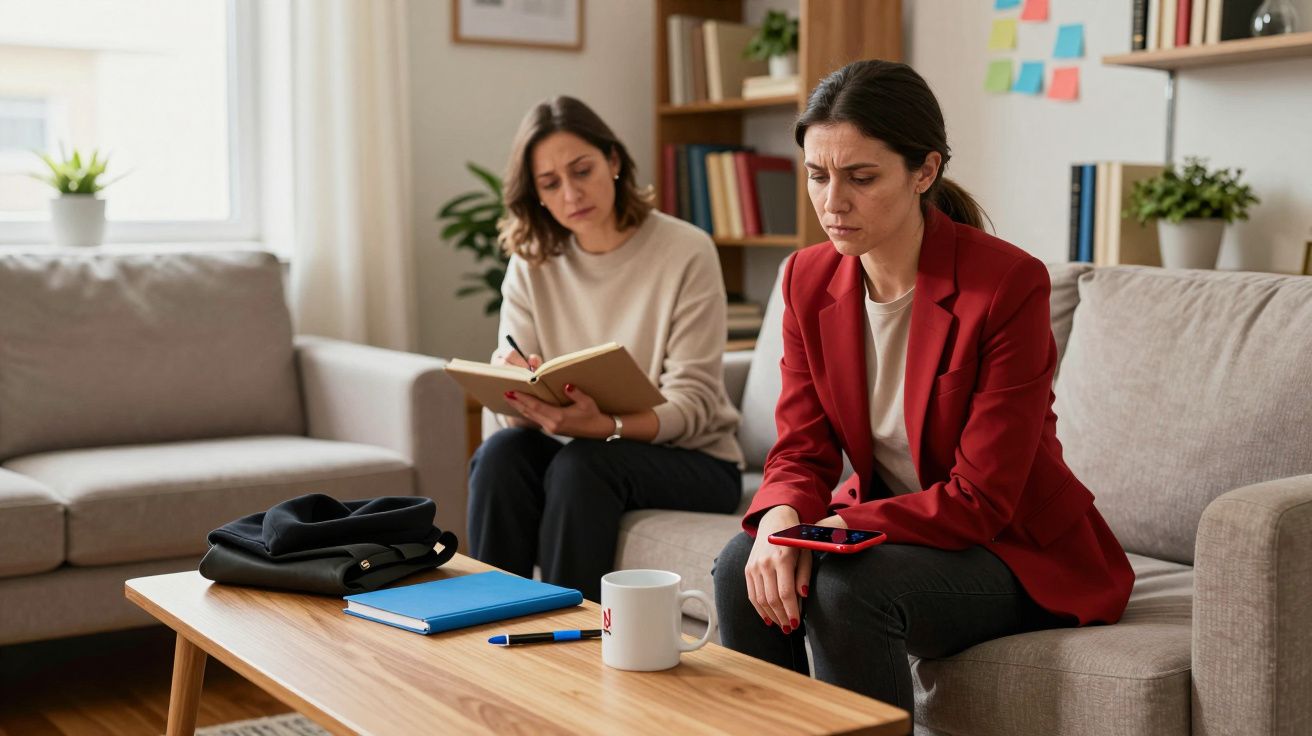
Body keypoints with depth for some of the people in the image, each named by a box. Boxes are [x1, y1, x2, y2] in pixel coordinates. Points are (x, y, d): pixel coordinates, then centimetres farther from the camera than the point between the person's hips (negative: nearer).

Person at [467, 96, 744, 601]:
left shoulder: (686, 251, -10)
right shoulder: (531, 263, 4)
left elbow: (693, 402, -15)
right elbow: (510, 386, -3)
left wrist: (603, 425, -34)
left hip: (693, 459, -3)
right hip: (573, 448, 4)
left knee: (581, 464, -32)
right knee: (501, 454, -27)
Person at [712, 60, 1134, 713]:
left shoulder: (1009, 284, -22)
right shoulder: (807, 279, -3)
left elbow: (980, 500, -21)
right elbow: (801, 451, -2)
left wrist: (836, 529, -31)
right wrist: (782, 518, -26)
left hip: (1020, 552, -5)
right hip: (886, 529, 5)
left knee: (845, 589, -31)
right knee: (743, 567, -21)